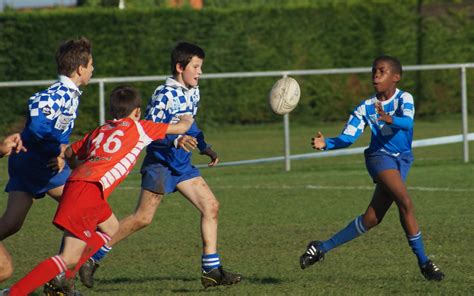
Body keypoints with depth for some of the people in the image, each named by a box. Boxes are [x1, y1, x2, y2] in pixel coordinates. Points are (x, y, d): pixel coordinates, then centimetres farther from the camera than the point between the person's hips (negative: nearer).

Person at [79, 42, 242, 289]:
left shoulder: (193, 93, 11)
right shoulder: (164, 95, -17)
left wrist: (204, 147, 19)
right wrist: (175, 140, -36)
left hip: (182, 165, 9)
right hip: (160, 163, -9)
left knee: (210, 206, 0)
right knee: (143, 218, -13)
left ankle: (211, 270, 5)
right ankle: (92, 257, -4)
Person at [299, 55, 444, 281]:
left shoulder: (404, 99, -5)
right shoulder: (366, 107, 0)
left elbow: (407, 122, -26)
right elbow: (347, 137, -3)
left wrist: (389, 119, -47)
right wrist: (326, 144, -22)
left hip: (402, 160, 2)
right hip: (379, 155, -2)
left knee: (372, 219, 1)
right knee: (405, 203, -25)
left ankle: (323, 247, 17)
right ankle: (423, 262, -19)